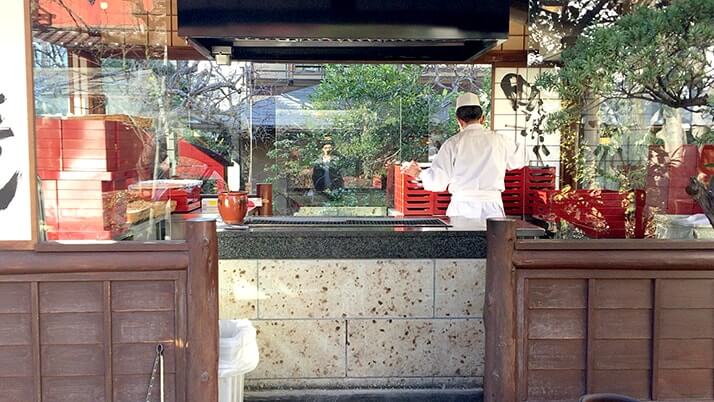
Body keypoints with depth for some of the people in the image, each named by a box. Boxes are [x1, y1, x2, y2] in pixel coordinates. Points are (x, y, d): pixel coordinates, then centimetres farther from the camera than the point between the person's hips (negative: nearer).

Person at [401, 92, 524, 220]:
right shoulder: (499, 140, 4)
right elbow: (517, 161, 23)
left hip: (462, 207, -1)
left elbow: (437, 181, -3)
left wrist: (419, 173, 16)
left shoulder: (453, 143, -2)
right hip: (492, 205, 1)